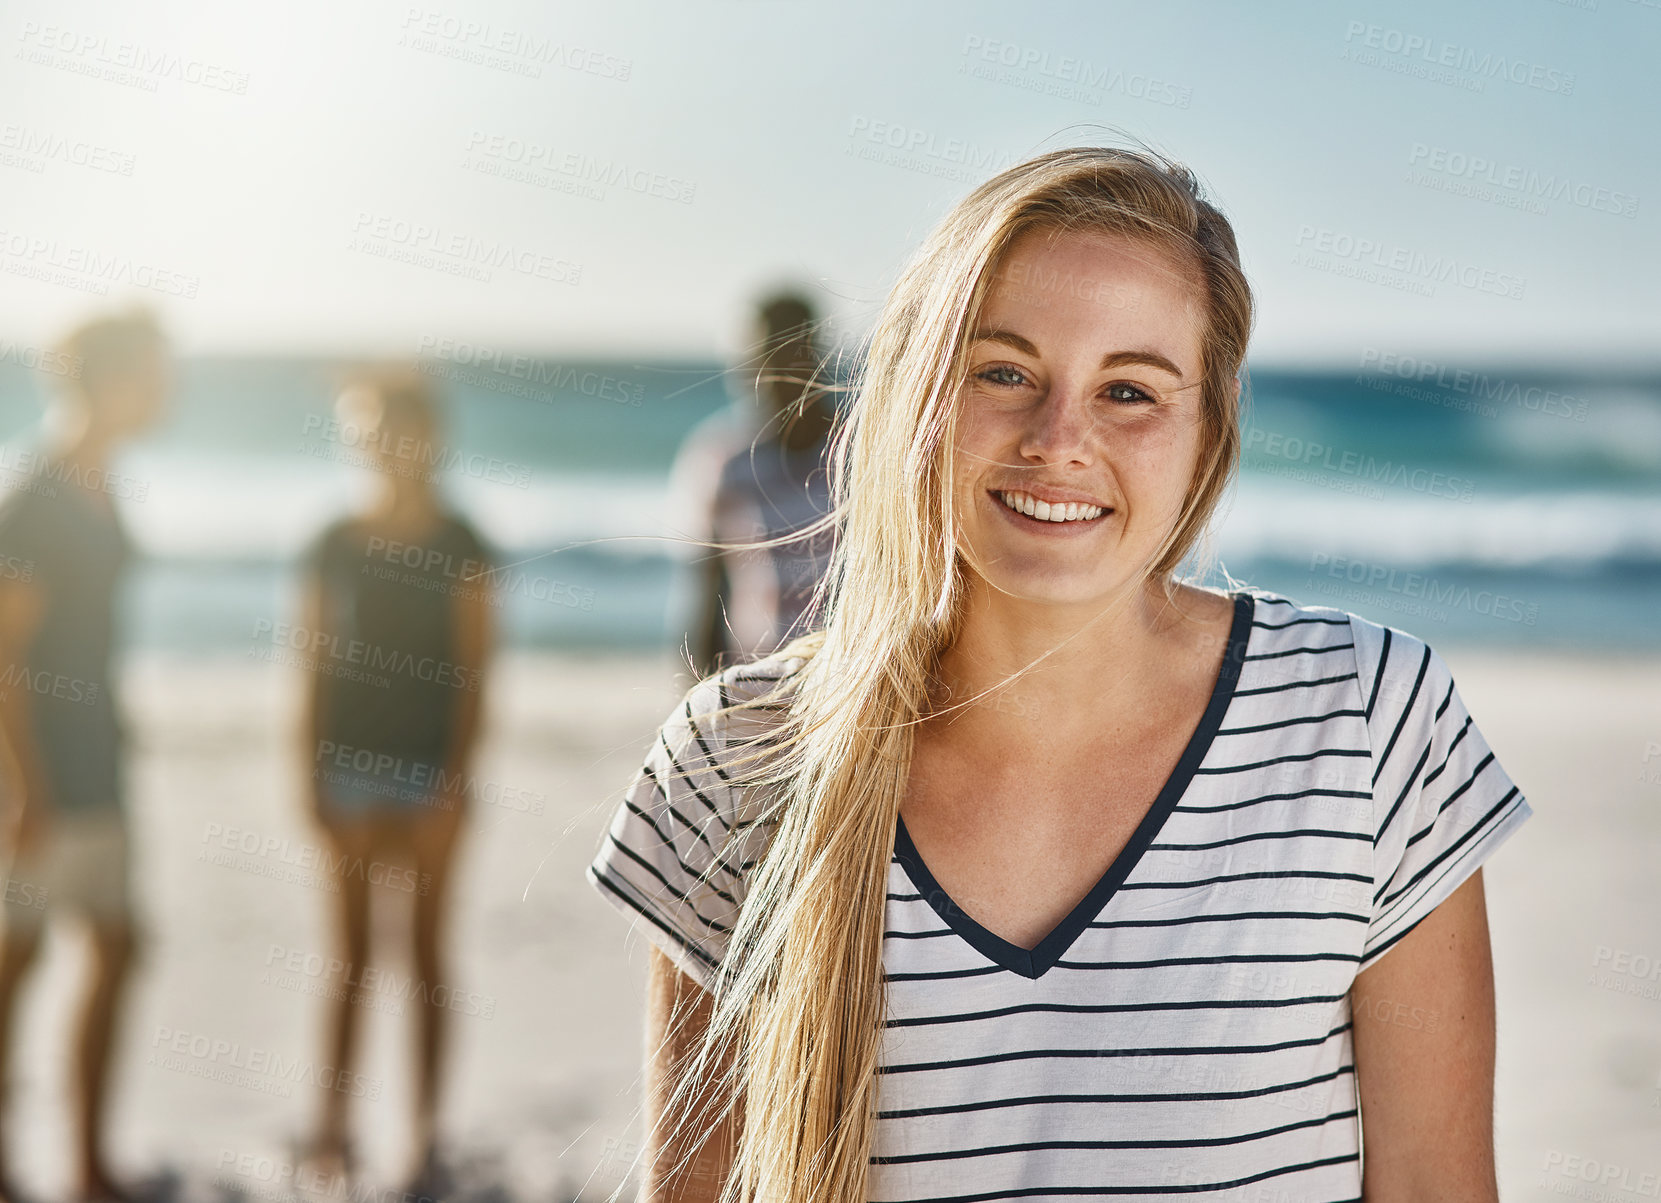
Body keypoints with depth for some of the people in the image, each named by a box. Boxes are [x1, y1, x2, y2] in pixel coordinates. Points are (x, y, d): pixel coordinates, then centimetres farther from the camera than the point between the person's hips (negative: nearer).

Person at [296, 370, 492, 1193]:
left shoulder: (460, 546, -1)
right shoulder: (334, 546, 6)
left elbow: (475, 669, -3)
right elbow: (315, 663, 7)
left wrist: (459, 773, -9)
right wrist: (310, 772, 3)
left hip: (431, 764, -2)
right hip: (351, 760, 2)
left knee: (428, 946, 3)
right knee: (350, 948, 5)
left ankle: (426, 1133, 10)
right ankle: (335, 1119, 11)